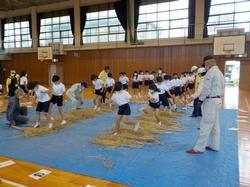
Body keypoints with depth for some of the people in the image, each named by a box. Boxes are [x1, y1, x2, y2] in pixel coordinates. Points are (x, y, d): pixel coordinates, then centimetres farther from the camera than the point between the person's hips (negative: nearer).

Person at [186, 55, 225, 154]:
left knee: (205, 125, -5)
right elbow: (221, 89, 16)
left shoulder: (210, 72, -16)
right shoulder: (220, 72, 13)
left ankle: (199, 148, 1)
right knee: (215, 125, 15)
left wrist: (200, 98, -6)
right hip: (218, 100, 10)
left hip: (211, 101, -10)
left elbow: (206, 89, -19)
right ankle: (214, 146, 23)